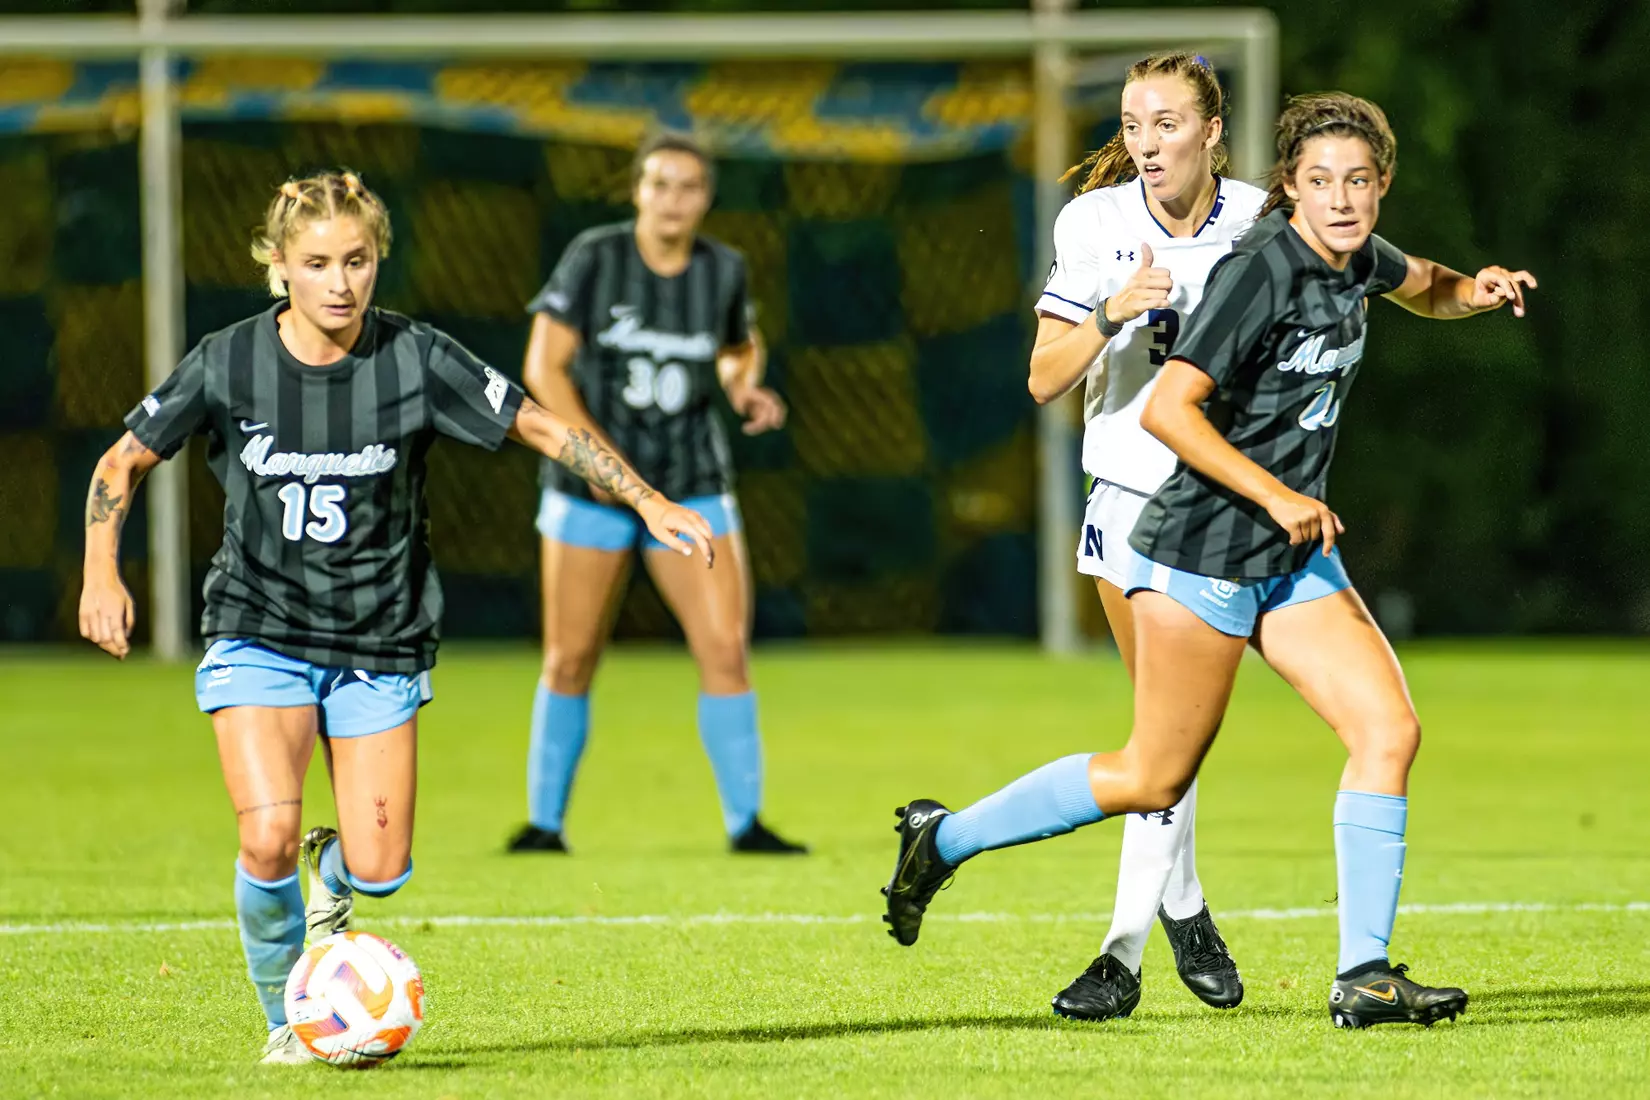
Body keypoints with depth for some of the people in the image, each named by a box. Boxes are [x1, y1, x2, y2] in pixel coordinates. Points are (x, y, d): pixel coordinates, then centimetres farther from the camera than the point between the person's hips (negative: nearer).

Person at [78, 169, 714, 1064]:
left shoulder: (416, 360, -9)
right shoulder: (228, 365, -7)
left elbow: (542, 429, -3)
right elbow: (123, 463, 5)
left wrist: (649, 502, -10)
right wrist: (101, 573, -8)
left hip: (382, 644, 1)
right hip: (259, 634, -1)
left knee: (381, 872, -6)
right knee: (267, 839, -20)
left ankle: (333, 873, 33)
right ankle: (286, 1018, 5)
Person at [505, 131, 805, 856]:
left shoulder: (723, 270, 1)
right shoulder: (594, 259, -9)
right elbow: (543, 367, -11)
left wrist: (746, 389, -2)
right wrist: (595, 451, -20)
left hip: (692, 487, 2)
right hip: (591, 490, -2)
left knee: (726, 648, -9)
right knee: (570, 660, 2)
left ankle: (745, 822, -2)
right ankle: (545, 821, 15)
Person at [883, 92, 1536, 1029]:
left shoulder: (1355, 259, 6)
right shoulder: (1261, 272, -20)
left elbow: (1426, 288, 31)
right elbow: (1167, 409, -25)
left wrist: (1477, 290, 8)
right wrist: (1276, 495, -25)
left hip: (1294, 559, 8)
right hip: (1204, 555, -8)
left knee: (1390, 730, -7)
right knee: (1156, 779, 1)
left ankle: (1364, 977, -4)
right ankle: (946, 837, 20)